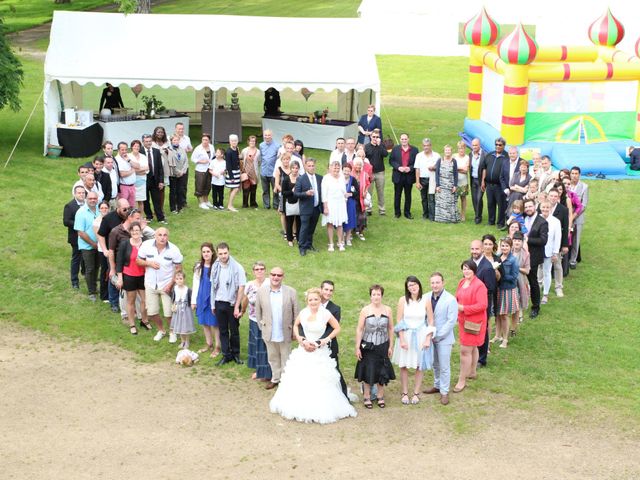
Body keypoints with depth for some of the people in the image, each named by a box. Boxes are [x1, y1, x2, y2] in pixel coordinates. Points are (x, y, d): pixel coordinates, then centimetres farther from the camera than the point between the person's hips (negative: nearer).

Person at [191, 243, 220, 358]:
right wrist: (193, 301, 9)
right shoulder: (198, 267, 4)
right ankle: (209, 345, 27)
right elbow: (195, 284, 9)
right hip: (201, 298, 5)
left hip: (213, 298, -5)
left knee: (214, 323, 0)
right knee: (204, 323, 13)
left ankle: (217, 347, 12)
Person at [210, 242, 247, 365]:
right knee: (223, 331, 10)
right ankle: (226, 355, 20)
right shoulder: (215, 267, 1)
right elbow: (213, 286, 7)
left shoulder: (237, 267, -12)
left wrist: (237, 307, -13)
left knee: (234, 331, 8)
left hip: (232, 303, -3)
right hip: (219, 303, 3)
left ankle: (236, 354, 23)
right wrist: (213, 304, 7)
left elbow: (241, 288, -11)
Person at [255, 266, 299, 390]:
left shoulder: (291, 292, -11)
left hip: (285, 332, -2)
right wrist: (261, 327, 3)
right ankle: (275, 378, 34)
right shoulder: (261, 291, -6)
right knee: (272, 357, 17)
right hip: (269, 332, 2)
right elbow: (258, 311, 3)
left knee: (285, 358, 13)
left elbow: (296, 313, -5)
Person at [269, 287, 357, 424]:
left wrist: (325, 340, -10)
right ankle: (299, 407, 23)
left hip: (319, 352, -4)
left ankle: (320, 410, 11)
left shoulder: (325, 314, -12)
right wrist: (301, 340, 1)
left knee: (319, 381, -3)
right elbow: (295, 326, 15)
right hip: (303, 351, 4)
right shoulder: (303, 312, -3)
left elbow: (337, 328, -1)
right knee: (298, 380, 8)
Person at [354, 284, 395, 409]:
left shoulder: (388, 310, -2)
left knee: (382, 372, 10)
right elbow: (359, 329, -6)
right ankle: (367, 397, 19)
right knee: (368, 372, 6)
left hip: (383, 346, 2)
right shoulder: (365, 310, -8)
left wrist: (391, 346, 3)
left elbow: (391, 329, 4)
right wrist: (357, 348, -8)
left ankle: (380, 396, 26)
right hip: (368, 346, -2)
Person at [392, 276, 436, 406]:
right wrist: (402, 339, -10)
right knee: (404, 366, 6)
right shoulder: (403, 300, -6)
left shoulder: (425, 301, -5)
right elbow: (399, 321, -5)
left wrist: (428, 339, -6)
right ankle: (405, 393, 19)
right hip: (406, 336, 0)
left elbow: (431, 321, 0)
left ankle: (416, 393, 20)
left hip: (421, 336, 0)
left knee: (419, 366, 6)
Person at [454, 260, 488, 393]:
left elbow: (482, 305, -23)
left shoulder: (479, 285, -19)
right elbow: (458, 298, 19)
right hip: (463, 321, 8)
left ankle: (462, 381, -2)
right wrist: (456, 305, -3)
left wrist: (463, 308, -23)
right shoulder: (462, 282, 6)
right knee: (472, 347, 23)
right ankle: (472, 372, 39)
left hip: (473, 323, -8)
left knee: (465, 350, -8)